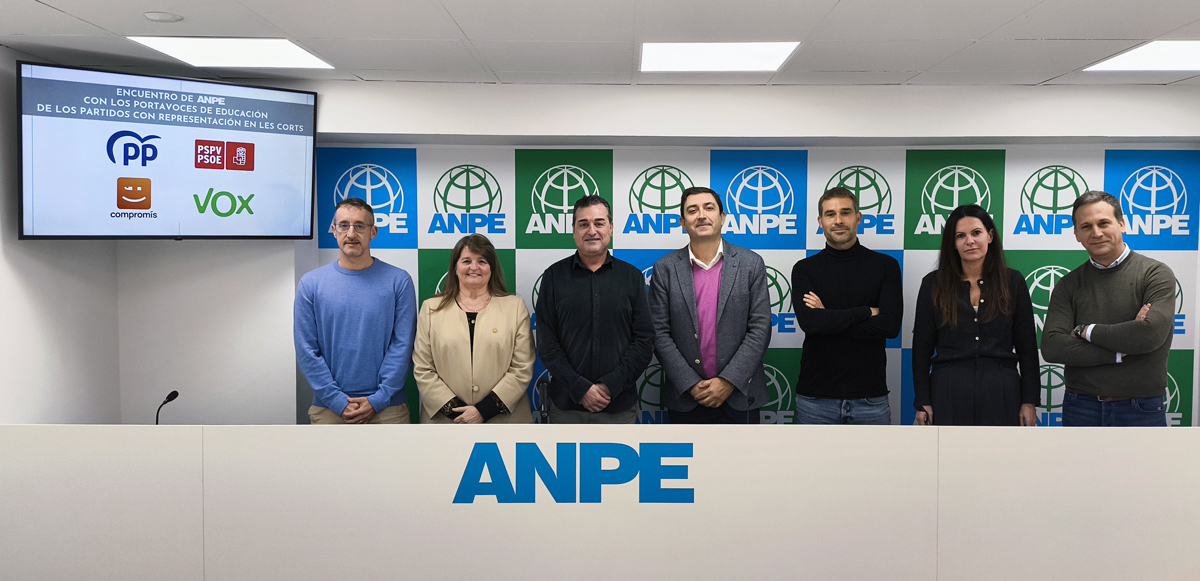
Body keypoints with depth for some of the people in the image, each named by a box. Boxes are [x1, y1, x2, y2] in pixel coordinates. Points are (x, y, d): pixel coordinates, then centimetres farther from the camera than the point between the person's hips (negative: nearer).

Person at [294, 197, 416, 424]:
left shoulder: (398, 281, -2)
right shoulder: (310, 284, 2)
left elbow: (402, 345, -5)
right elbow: (306, 350, -1)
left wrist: (378, 399, -11)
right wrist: (338, 401, -8)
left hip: (386, 407, -1)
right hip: (329, 409, 1)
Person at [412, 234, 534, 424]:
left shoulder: (515, 306, 5)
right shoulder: (431, 308, 7)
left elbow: (522, 369, -2)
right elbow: (422, 370, 1)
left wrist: (483, 410, -10)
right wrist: (455, 411, -9)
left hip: (503, 420, 0)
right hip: (445, 422, 0)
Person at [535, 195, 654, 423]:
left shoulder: (632, 276, 4)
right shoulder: (554, 276, 2)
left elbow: (645, 340, -1)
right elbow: (546, 343, -2)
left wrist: (611, 386, -12)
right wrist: (580, 388, -12)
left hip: (619, 405, 0)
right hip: (566, 406, 0)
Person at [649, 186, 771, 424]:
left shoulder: (751, 264, 0)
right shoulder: (665, 268, 1)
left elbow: (760, 329, -4)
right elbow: (659, 333, -2)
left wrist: (728, 382, -11)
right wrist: (691, 384, -10)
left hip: (739, 395, 0)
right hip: (685, 397, 0)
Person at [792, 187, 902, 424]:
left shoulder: (885, 265, 3)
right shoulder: (805, 268, 2)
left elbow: (891, 325, -10)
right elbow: (808, 321, -14)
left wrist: (829, 319, -12)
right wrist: (866, 312, -10)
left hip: (870, 397, 0)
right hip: (815, 396, 0)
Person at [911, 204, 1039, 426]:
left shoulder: (1013, 282, 6)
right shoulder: (933, 284, 4)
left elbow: (1027, 347, 6)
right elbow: (921, 348, 4)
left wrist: (1029, 401, 1)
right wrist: (922, 401, -1)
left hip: (1001, 391, 1)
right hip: (949, 392, 0)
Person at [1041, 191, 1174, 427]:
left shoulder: (1156, 273, -4)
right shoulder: (1069, 285, 4)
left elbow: (1151, 334, -20)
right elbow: (1051, 347, -9)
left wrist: (1085, 331, -9)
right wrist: (1121, 352, -15)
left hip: (1140, 409, -2)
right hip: (1081, 407, 2)